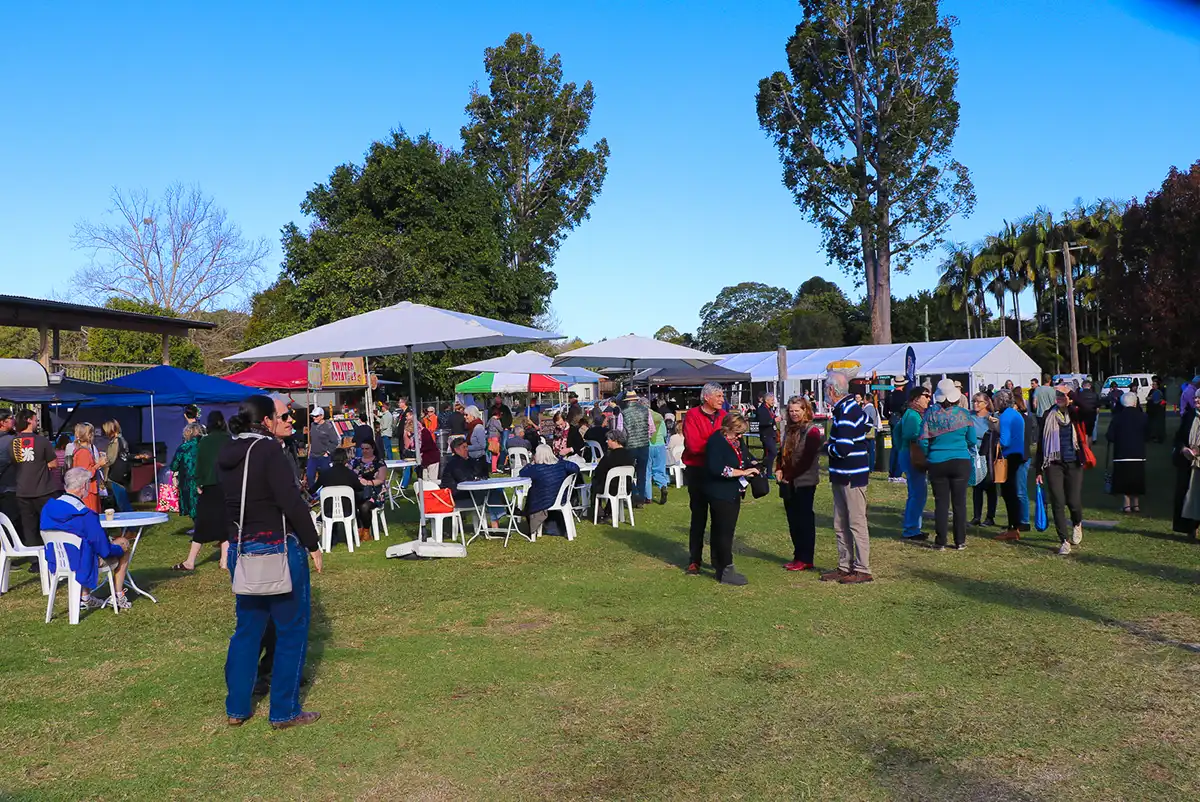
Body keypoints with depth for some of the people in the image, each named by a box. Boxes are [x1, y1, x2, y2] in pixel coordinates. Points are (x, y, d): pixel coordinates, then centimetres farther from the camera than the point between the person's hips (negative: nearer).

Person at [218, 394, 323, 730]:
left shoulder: (226, 454, 8)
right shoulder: (268, 450, -17)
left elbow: (219, 501, 15)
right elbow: (292, 503, -21)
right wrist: (313, 545, -13)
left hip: (241, 551, 8)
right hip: (278, 550, -8)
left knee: (247, 627, 18)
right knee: (291, 628, 4)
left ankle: (237, 709, 25)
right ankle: (285, 712, 10)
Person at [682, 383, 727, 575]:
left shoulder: (723, 416, 6)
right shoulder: (692, 416, -9)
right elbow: (694, 445, -20)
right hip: (697, 471, -4)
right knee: (699, 516, 3)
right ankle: (694, 561, 12)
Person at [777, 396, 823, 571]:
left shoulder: (812, 431, -10)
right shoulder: (788, 429, 13)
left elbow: (807, 459, -16)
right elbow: (783, 452, 18)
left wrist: (789, 475, -14)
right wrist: (779, 469, 0)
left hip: (804, 482, -7)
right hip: (788, 482, 7)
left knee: (804, 520, -1)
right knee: (793, 519, 11)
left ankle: (806, 559, 6)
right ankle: (798, 555, 21)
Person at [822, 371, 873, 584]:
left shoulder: (846, 413, -21)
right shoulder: (849, 406, 10)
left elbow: (842, 449, -26)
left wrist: (828, 447, -6)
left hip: (852, 477, -10)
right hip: (841, 476, 10)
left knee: (857, 524, -3)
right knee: (840, 526, 15)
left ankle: (862, 570, 3)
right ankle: (845, 567, 23)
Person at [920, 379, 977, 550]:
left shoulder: (931, 414, -5)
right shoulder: (964, 414, -3)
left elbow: (923, 440, -7)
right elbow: (972, 440, 2)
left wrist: (929, 455, 10)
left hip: (937, 464, 0)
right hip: (961, 463, 0)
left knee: (941, 503, 5)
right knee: (959, 503, 7)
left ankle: (940, 542, 8)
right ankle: (960, 542, 12)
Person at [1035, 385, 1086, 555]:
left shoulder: (1076, 415, 1)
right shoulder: (1048, 416, 5)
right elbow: (1041, 443, 8)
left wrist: (1072, 395, -21)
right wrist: (1039, 470, 6)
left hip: (1074, 464, -1)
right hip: (1054, 464, 1)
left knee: (1074, 502, -2)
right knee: (1057, 503, -2)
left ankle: (1077, 524, 33)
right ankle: (1064, 541, 7)